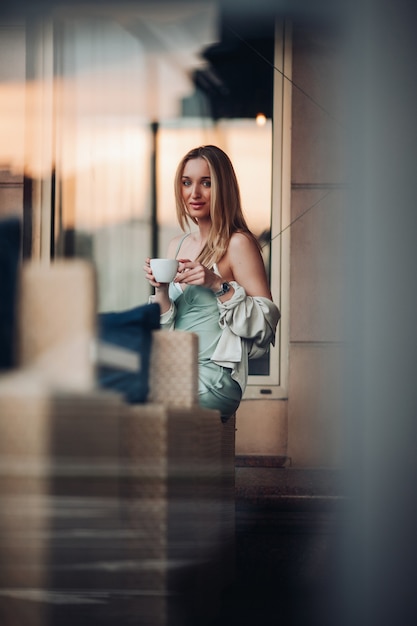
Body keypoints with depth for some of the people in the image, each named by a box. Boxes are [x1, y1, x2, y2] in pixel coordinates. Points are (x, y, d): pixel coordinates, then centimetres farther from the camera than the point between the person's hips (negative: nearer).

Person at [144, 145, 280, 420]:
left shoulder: (238, 243, -4)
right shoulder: (177, 245, 16)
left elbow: (266, 322, -8)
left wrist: (220, 286, -18)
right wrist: (162, 290, -1)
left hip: (215, 377, -6)